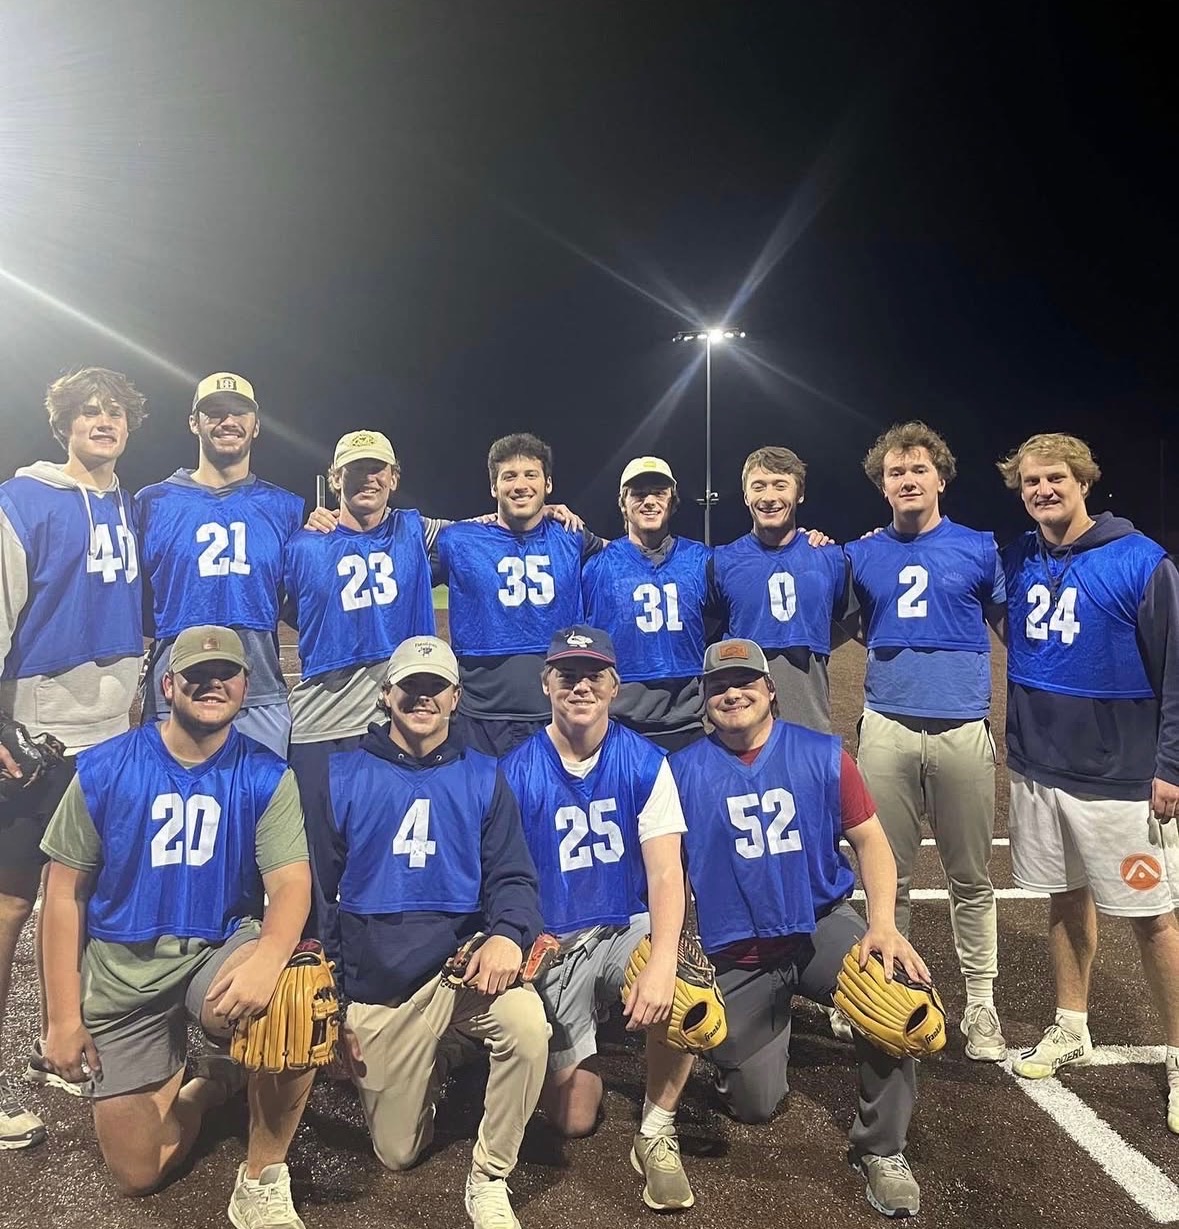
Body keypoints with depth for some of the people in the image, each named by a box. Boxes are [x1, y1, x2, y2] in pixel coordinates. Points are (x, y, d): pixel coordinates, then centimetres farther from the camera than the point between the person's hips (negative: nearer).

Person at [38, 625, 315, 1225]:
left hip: (224, 950, -1)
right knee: (137, 1174, 3)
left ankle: (262, 1177, -10)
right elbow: (65, 891, 0)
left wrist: (268, 956, -39)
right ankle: (209, 1080, 37)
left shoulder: (266, 777, -8)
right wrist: (63, 1016, -3)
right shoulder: (105, 768, -5)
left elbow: (291, 884, -17)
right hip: (123, 971, 2)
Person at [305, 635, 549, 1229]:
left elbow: (512, 877, -1)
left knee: (528, 1026, -31)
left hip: (463, 965, 0)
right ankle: (433, 1065, 38)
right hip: (377, 988, 1)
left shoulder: (482, 777, 4)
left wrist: (507, 935, -24)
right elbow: (319, 892, 4)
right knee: (397, 1153, 6)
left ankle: (489, 1179, -7)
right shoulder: (342, 776, 2)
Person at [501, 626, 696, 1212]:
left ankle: (655, 1135, -5)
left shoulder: (645, 763, -6)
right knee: (573, 1118, -4)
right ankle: (578, 1042, 33)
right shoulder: (517, 772, -7)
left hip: (632, 930, 0)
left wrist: (662, 961, -30)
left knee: (684, 992, -34)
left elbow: (665, 873, -13)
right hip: (553, 945, 0)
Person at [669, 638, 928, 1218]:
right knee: (754, 1104, 0)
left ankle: (881, 1149, -6)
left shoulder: (821, 756, -2)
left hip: (822, 926, 0)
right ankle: (766, 1024, 36)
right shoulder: (683, 771, -3)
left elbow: (870, 840, -2)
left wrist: (883, 924, -16)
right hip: (735, 957, 0)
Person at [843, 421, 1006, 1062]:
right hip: (886, 730, 1)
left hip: (963, 730, -1)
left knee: (971, 878, 9)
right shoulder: (861, 555, 8)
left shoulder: (979, 548, 5)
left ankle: (980, 1004, 22)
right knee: (889, 875, 9)